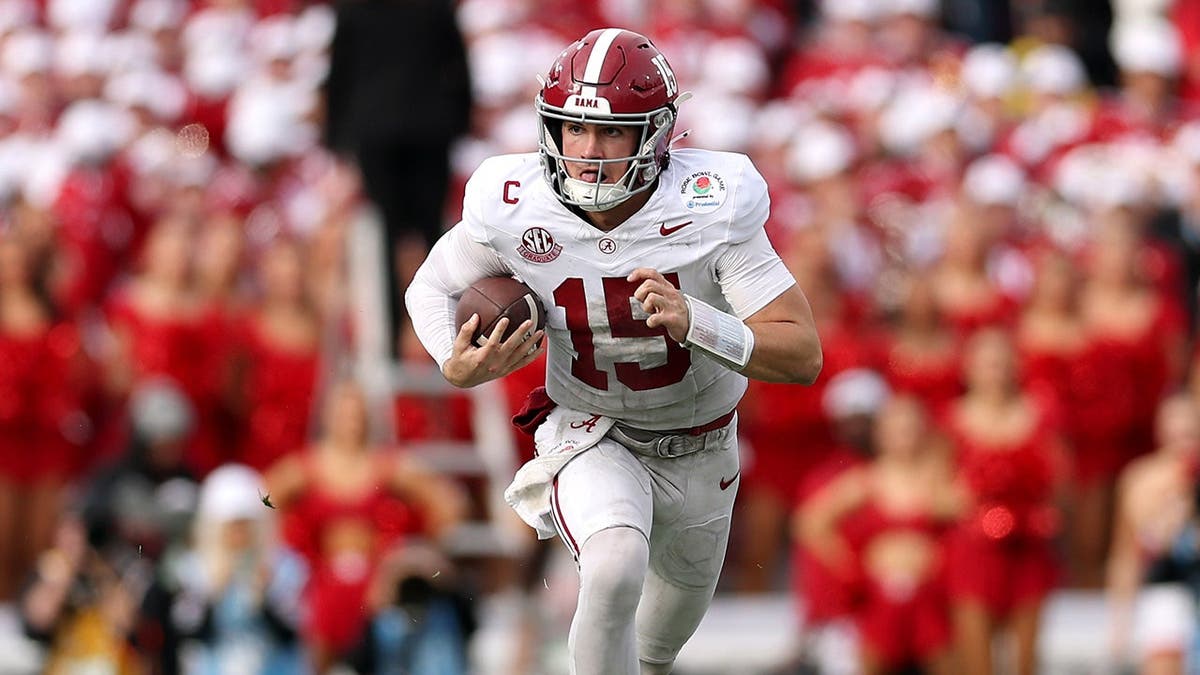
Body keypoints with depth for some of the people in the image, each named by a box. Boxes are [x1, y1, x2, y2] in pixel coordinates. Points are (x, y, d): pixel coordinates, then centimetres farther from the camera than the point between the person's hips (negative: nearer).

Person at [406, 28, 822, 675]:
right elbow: (430, 288, -4)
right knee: (614, 570, -34)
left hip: (697, 449, 2)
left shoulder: (709, 210, -29)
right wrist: (459, 366, -26)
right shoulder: (515, 208, -24)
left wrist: (691, 322, -45)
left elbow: (803, 357, -29)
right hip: (590, 434, -1)